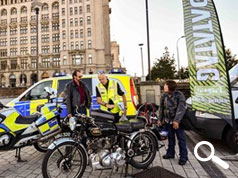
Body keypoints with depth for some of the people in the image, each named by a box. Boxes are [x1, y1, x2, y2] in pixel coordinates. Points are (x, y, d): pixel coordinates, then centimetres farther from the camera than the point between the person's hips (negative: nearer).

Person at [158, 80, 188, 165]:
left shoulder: (179, 95, -15)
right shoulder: (164, 95, 1)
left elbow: (181, 108, -21)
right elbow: (161, 108, 9)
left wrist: (177, 120, -28)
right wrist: (160, 119, 11)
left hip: (177, 121, -5)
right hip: (168, 121, 5)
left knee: (181, 139, 3)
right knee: (170, 137, 17)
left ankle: (183, 157, 14)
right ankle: (170, 153, 31)